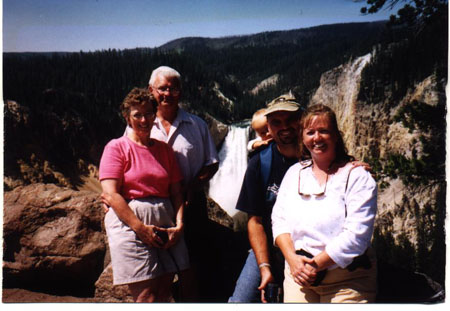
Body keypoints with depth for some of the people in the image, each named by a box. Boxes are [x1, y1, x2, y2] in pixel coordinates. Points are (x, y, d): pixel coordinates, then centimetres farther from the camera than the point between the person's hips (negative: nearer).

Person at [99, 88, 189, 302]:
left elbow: (176, 192, 14)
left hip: (165, 224, 5)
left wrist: (179, 225, -2)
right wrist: (141, 228, -15)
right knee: (146, 297, -8)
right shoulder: (117, 147, 2)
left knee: (164, 294, 3)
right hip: (129, 225, -5)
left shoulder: (164, 149, 17)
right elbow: (111, 194, -8)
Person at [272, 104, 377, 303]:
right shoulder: (294, 173, 11)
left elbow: (356, 233, -14)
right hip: (298, 275, 4)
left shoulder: (357, 176, -5)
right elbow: (279, 219, 7)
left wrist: (316, 264, -15)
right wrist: (292, 258, -9)